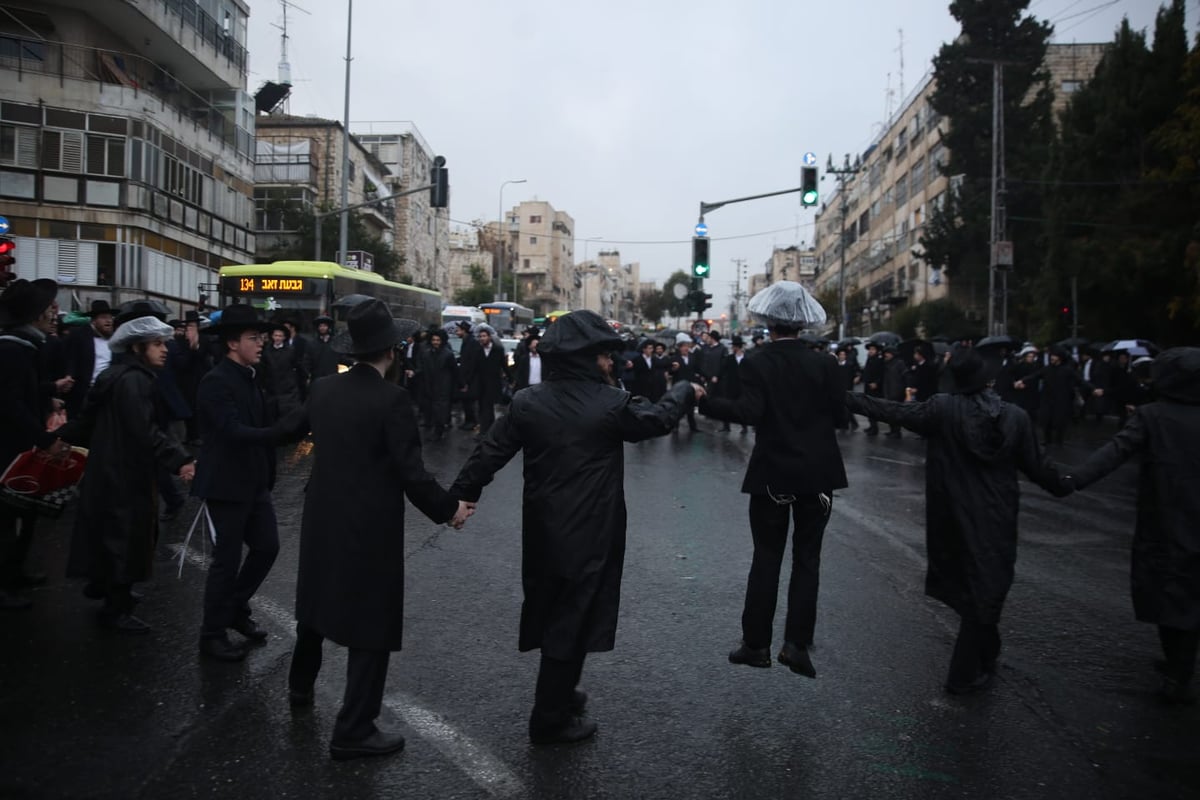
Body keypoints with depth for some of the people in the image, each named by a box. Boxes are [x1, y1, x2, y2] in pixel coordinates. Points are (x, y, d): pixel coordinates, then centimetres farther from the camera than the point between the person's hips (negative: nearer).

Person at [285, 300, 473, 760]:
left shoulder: (324, 389, 1)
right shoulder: (391, 399, -21)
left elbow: (295, 429, 22)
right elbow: (411, 473, -22)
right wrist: (448, 509, -7)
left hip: (322, 518, 8)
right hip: (370, 527, -8)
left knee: (317, 601, 28)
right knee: (371, 625, 4)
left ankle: (300, 685, 49)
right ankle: (354, 731, 12)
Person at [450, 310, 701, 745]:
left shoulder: (528, 402, -2)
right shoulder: (611, 404, -14)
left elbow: (490, 451, -2)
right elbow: (659, 416, 2)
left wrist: (463, 494, 5)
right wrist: (686, 391, 21)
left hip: (543, 531, 6)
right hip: (589, 536, -6)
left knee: (550, 615, 21)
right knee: (572, 623, 5)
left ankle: (558, 694, 40)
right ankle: (551, 719, 16)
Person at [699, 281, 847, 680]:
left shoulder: (756, 363, -8)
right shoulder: (824, 363, -3)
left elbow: (750, 412, -20)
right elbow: (839, 416, -3)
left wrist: (704, 401, -14)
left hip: (772, 474, -1)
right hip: (817, 474, 1)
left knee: (766, 558, 9)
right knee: (807, 558, 9)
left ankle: (756, 644, 13)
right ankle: (796, 643, 5)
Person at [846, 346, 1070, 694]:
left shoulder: (943, 410, -12)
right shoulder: (1016, 416, -7)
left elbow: (893, 411, -8)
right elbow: (1036, 466, 1)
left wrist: (846, 398, 2)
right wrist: (1064, 486, 21)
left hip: (956, 518, 0)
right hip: (998, 520, 0)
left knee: (966, 582, 21)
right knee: (987, 587, 8)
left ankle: (986, 655, 40)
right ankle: (964, 674, 14)